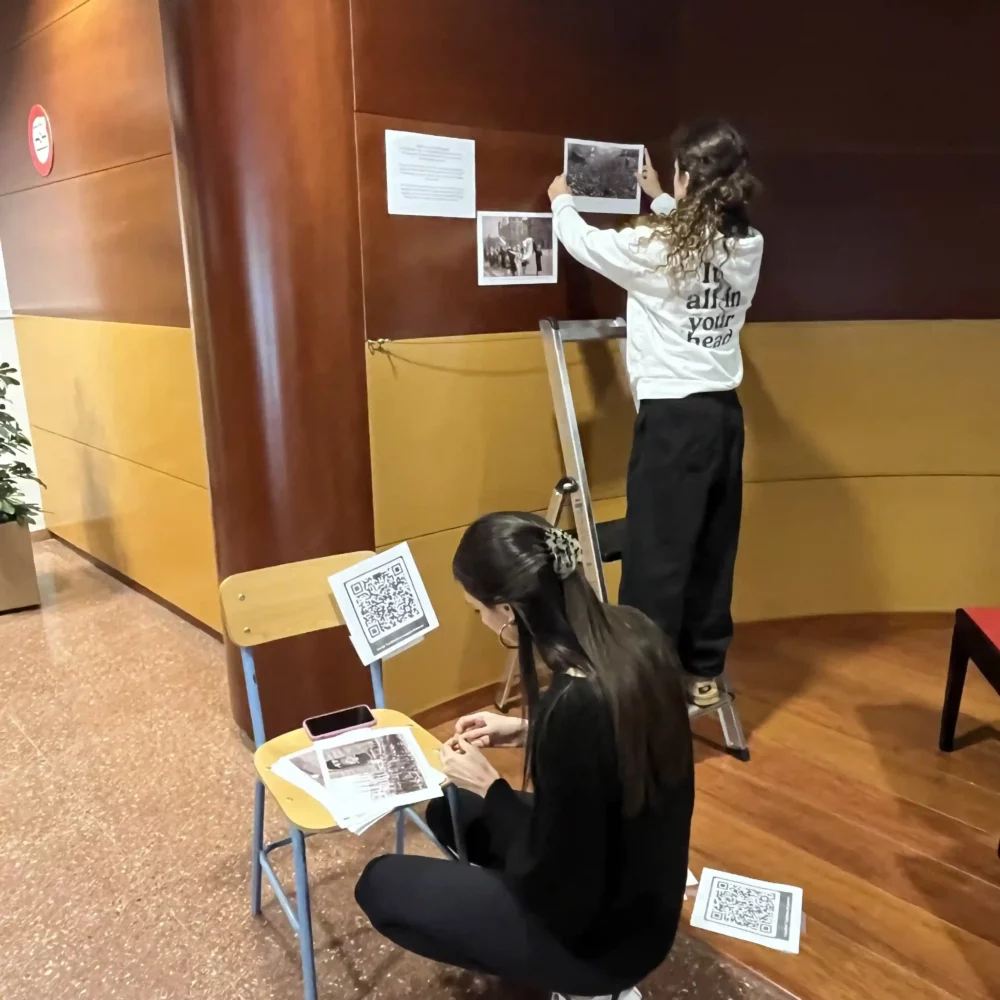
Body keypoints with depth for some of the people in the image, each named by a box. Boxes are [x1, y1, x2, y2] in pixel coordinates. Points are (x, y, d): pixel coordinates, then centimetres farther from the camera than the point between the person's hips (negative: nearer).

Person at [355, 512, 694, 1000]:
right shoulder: (631, 631, -12)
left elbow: (551, 879, -23)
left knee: (380, 885, 5)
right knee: (448, 811, 22)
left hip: (604, 930, -8)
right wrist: (527, 730, 3)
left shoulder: (574, 704, -36)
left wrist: (487, 785, -11)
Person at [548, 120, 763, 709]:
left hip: (674, 415, -7)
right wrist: (659, 200, 40)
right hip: (725, 413, 7)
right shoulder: (748, 247, 5)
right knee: (713, 550, 14)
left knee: (657, 555, 0)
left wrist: (562, 203, 25)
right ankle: (704, 671, 27)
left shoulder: (656, 247, -12)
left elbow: (585, 242, 5)